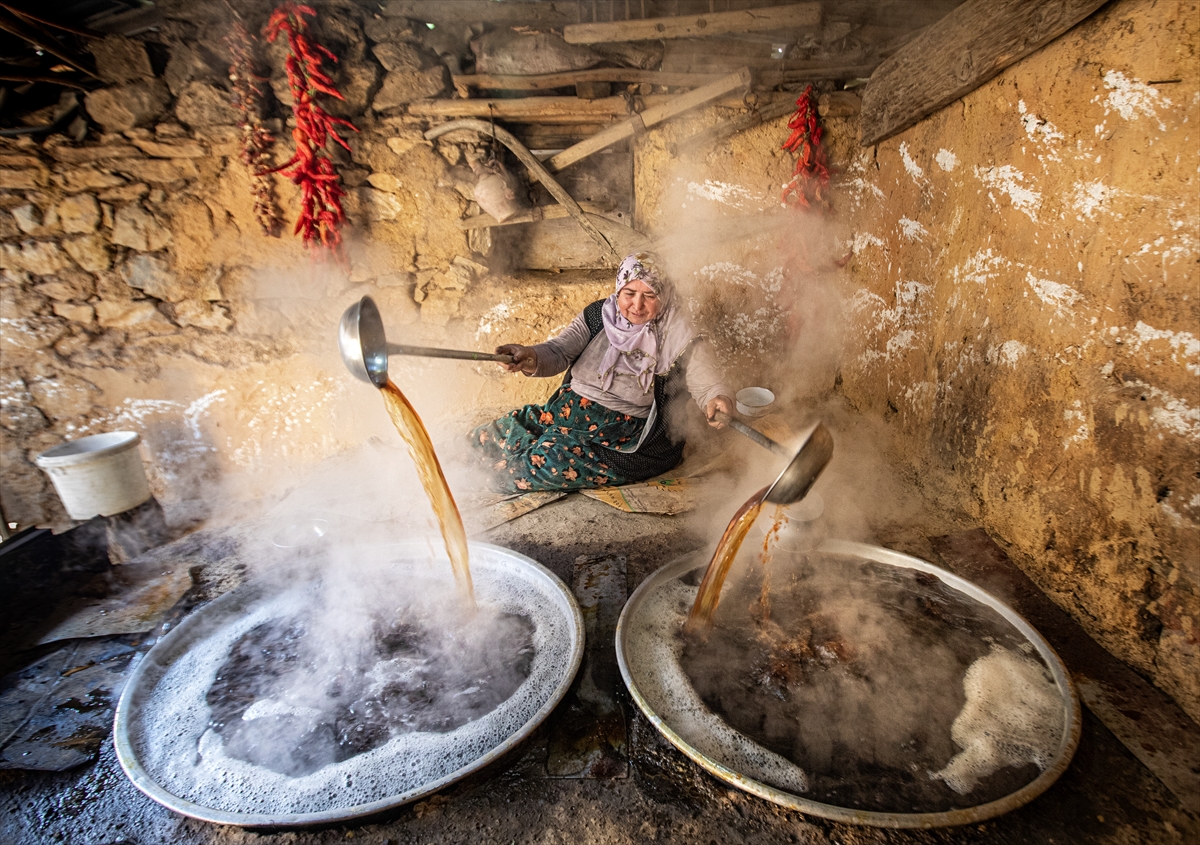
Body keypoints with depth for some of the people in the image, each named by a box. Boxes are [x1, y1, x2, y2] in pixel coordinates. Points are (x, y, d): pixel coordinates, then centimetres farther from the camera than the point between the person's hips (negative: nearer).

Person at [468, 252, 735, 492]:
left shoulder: (676, 338, -8)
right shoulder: (598, 315, 1)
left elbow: (705, 382, -19)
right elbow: (559, 351, -6)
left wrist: (716, 399, -44)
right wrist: (531, 358, -30)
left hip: (626, 428, -4)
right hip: (569, 408, 4)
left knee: (553, 458, -26)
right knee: (484, 438, -4)